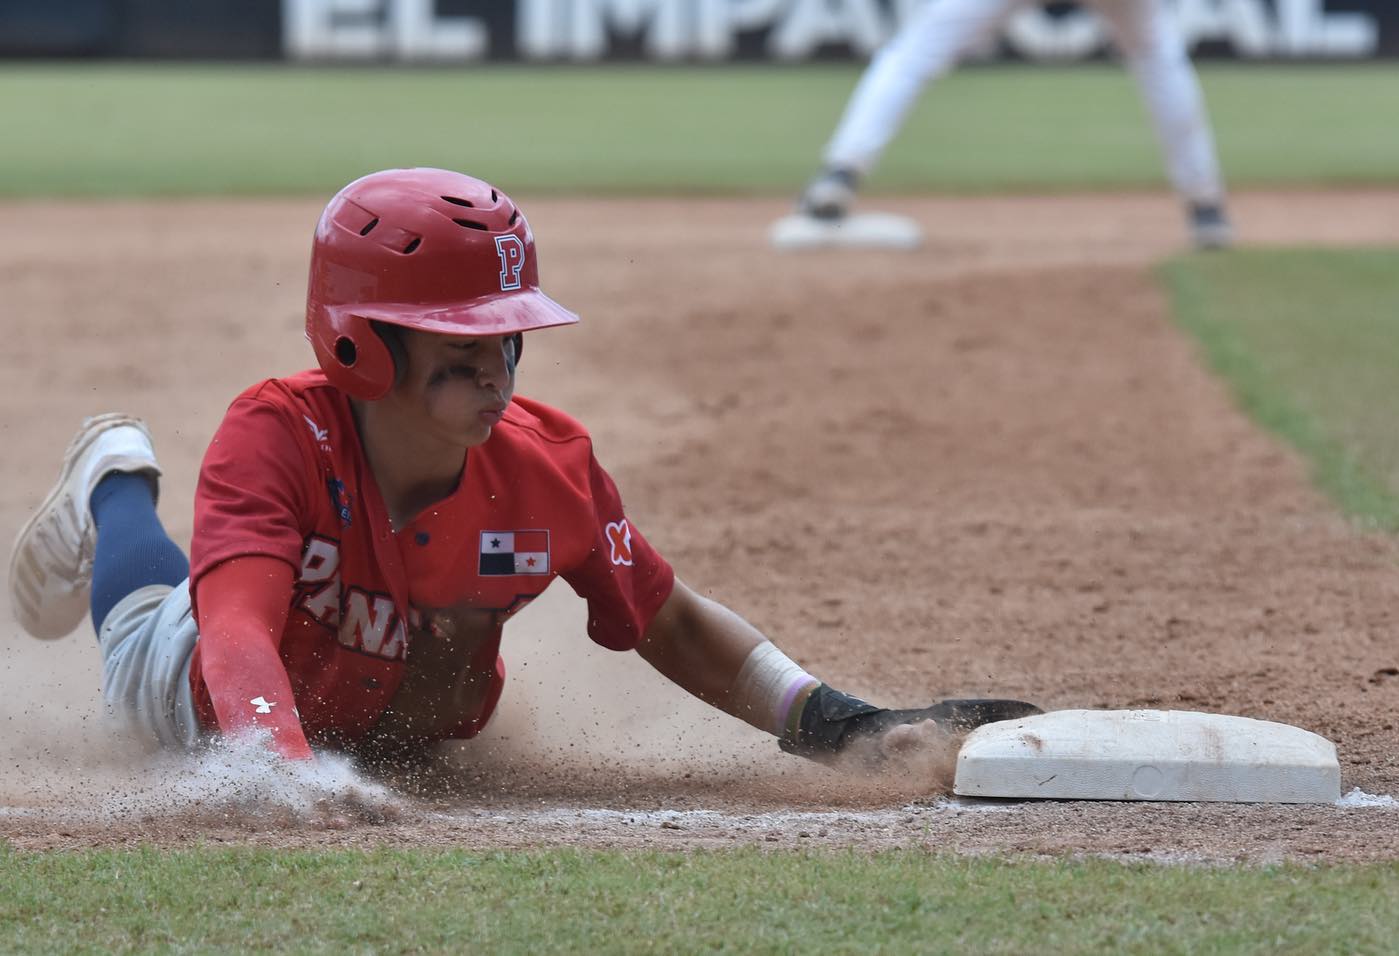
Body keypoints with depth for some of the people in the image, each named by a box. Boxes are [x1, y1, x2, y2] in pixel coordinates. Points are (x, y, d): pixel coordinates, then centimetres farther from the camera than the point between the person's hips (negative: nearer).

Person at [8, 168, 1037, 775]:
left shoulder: (548, 466, -34)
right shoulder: (278, 436, -45)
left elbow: (674, 626, -21)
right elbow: (237, 637, -60)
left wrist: (844, 726, -34)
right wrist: (291, 774, -80)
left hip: (426, 731, 3)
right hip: (223, 707, -2)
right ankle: (118, 486, 56)